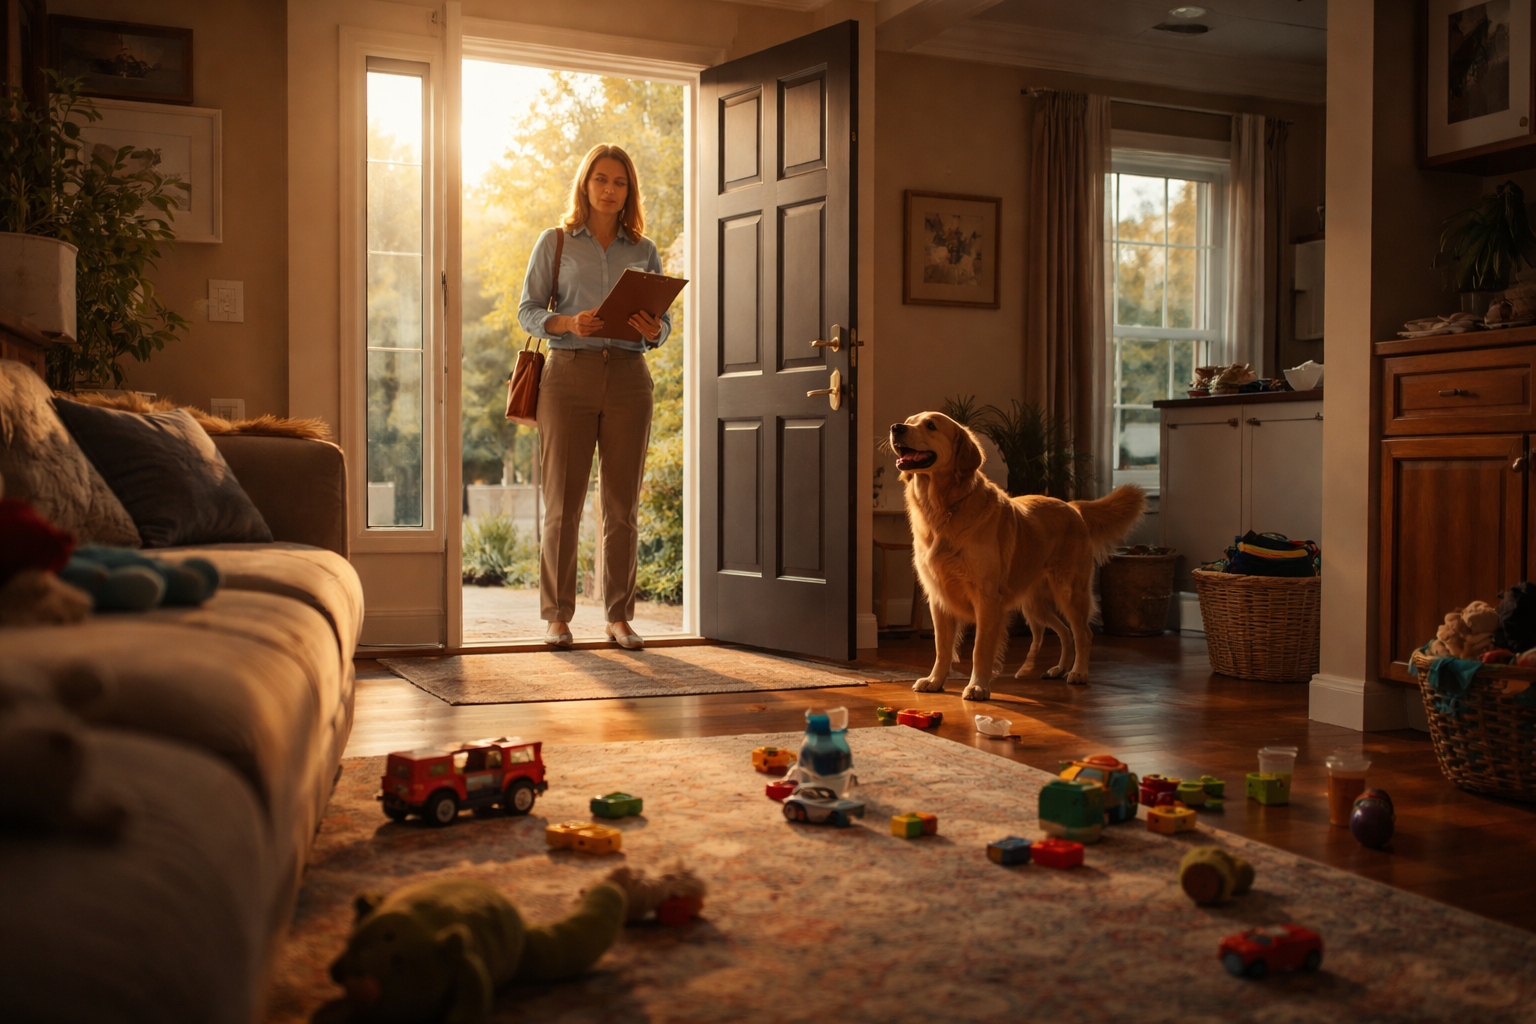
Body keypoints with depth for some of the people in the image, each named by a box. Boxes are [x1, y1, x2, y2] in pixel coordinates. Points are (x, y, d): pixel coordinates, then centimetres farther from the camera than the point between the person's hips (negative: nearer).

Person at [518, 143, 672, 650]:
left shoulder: (644, 251, 14)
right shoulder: (555, 242, 8)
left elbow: (665, 320, 12)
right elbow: (527, 310, 4)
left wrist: (653, 330, -11)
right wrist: (568, 323, -15)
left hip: (628, 376, 2)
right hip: (569, 373, -2)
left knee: (623, 504, 2)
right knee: (562, 503, -2)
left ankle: (620, 616, 11)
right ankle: (556, 615, 8)